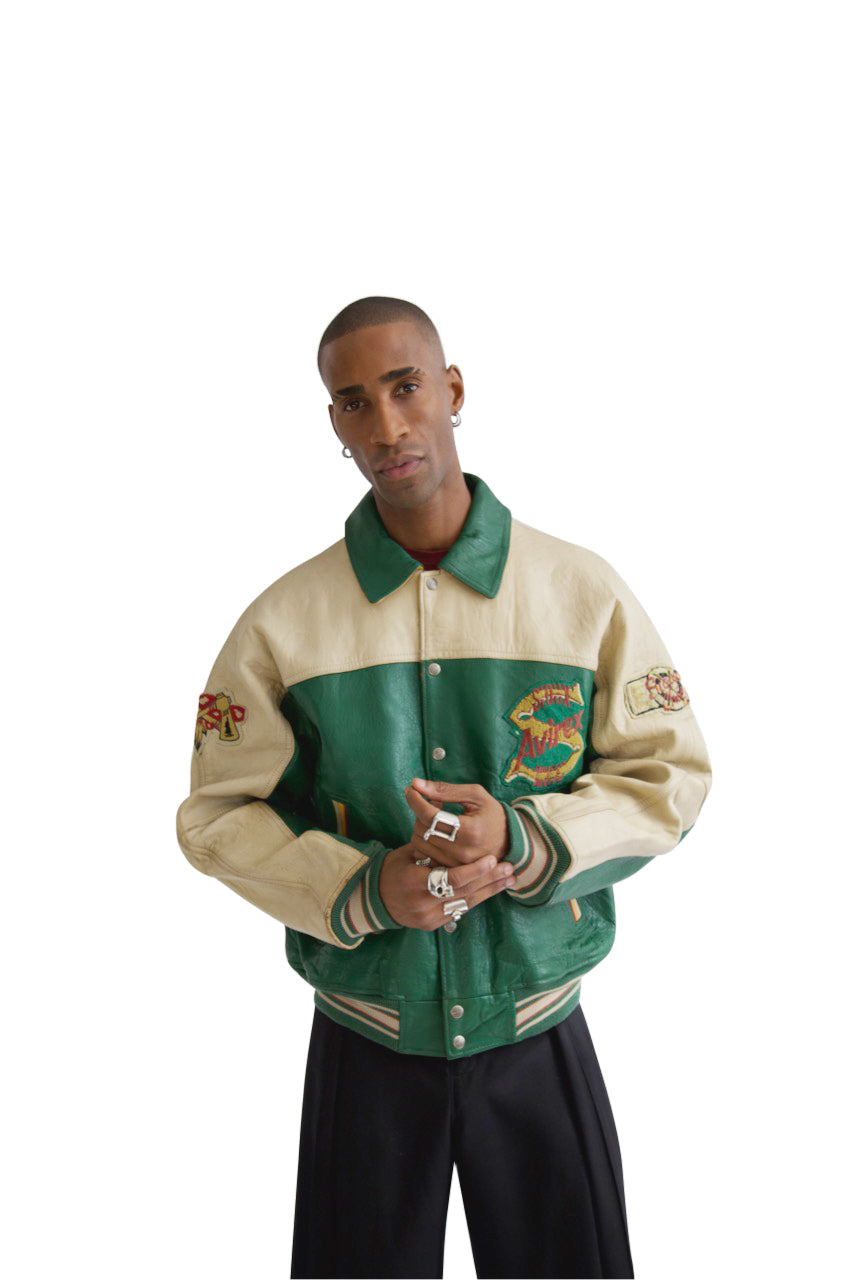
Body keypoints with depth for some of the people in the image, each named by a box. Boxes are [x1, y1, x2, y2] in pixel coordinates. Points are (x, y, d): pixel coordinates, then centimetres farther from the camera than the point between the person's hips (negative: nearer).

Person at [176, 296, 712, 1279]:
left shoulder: (584, 592, -5)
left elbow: (669, 774, -2)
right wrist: (363, 888, -19)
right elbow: (218, 816, -2)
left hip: (540, 1040, 1)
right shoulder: (283, 622, -6)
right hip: (363, 1049, 0)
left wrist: (525, 842, -20)